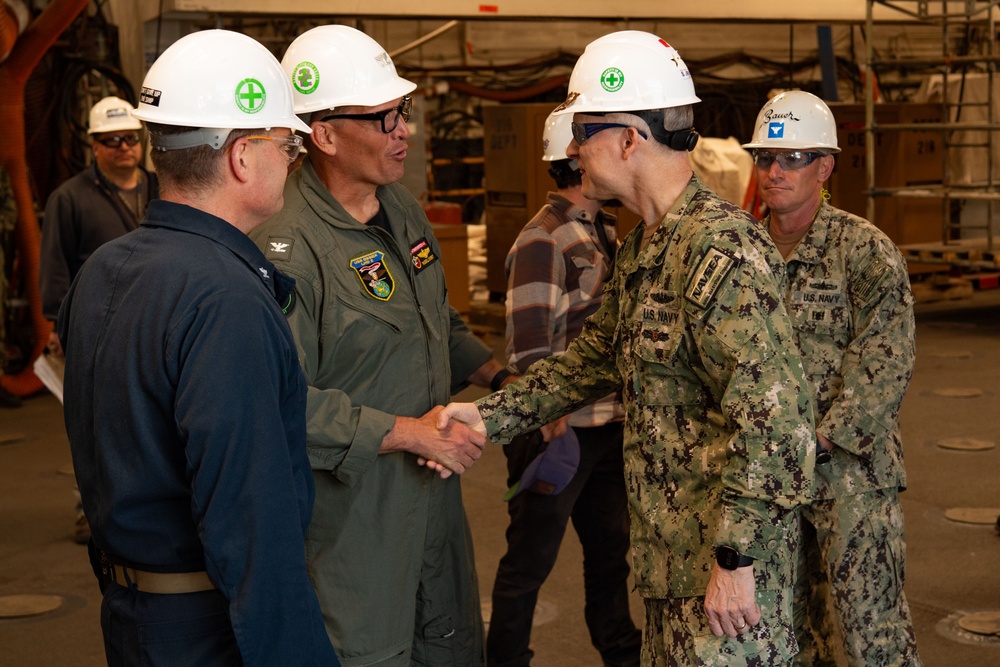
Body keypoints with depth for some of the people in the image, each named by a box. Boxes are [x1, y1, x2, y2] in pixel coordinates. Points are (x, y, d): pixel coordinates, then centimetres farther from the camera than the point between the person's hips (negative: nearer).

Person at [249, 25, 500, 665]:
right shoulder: (288, 247, -23)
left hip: (433, 493, 9)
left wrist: (501, 377, 7)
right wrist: (409, 433, -23)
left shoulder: (402, 207, 6)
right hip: (350, 511, -8)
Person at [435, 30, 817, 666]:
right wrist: (489, 415, 10)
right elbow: (593, 358, 21)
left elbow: (774, 417, -27)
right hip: (671, 554, 10)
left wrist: (736, 558, -24)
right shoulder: (642, 248, 12)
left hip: (727, 567, -10)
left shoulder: (722, 248, -22)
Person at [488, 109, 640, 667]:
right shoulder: (544, 240, -16)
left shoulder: (606, 230, 9)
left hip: (610, 425, 8)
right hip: (559, 429, -8)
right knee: (531, 560, 5)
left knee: (610, 548, 21)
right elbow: (529, 352, -20)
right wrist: (550, 433, -22)